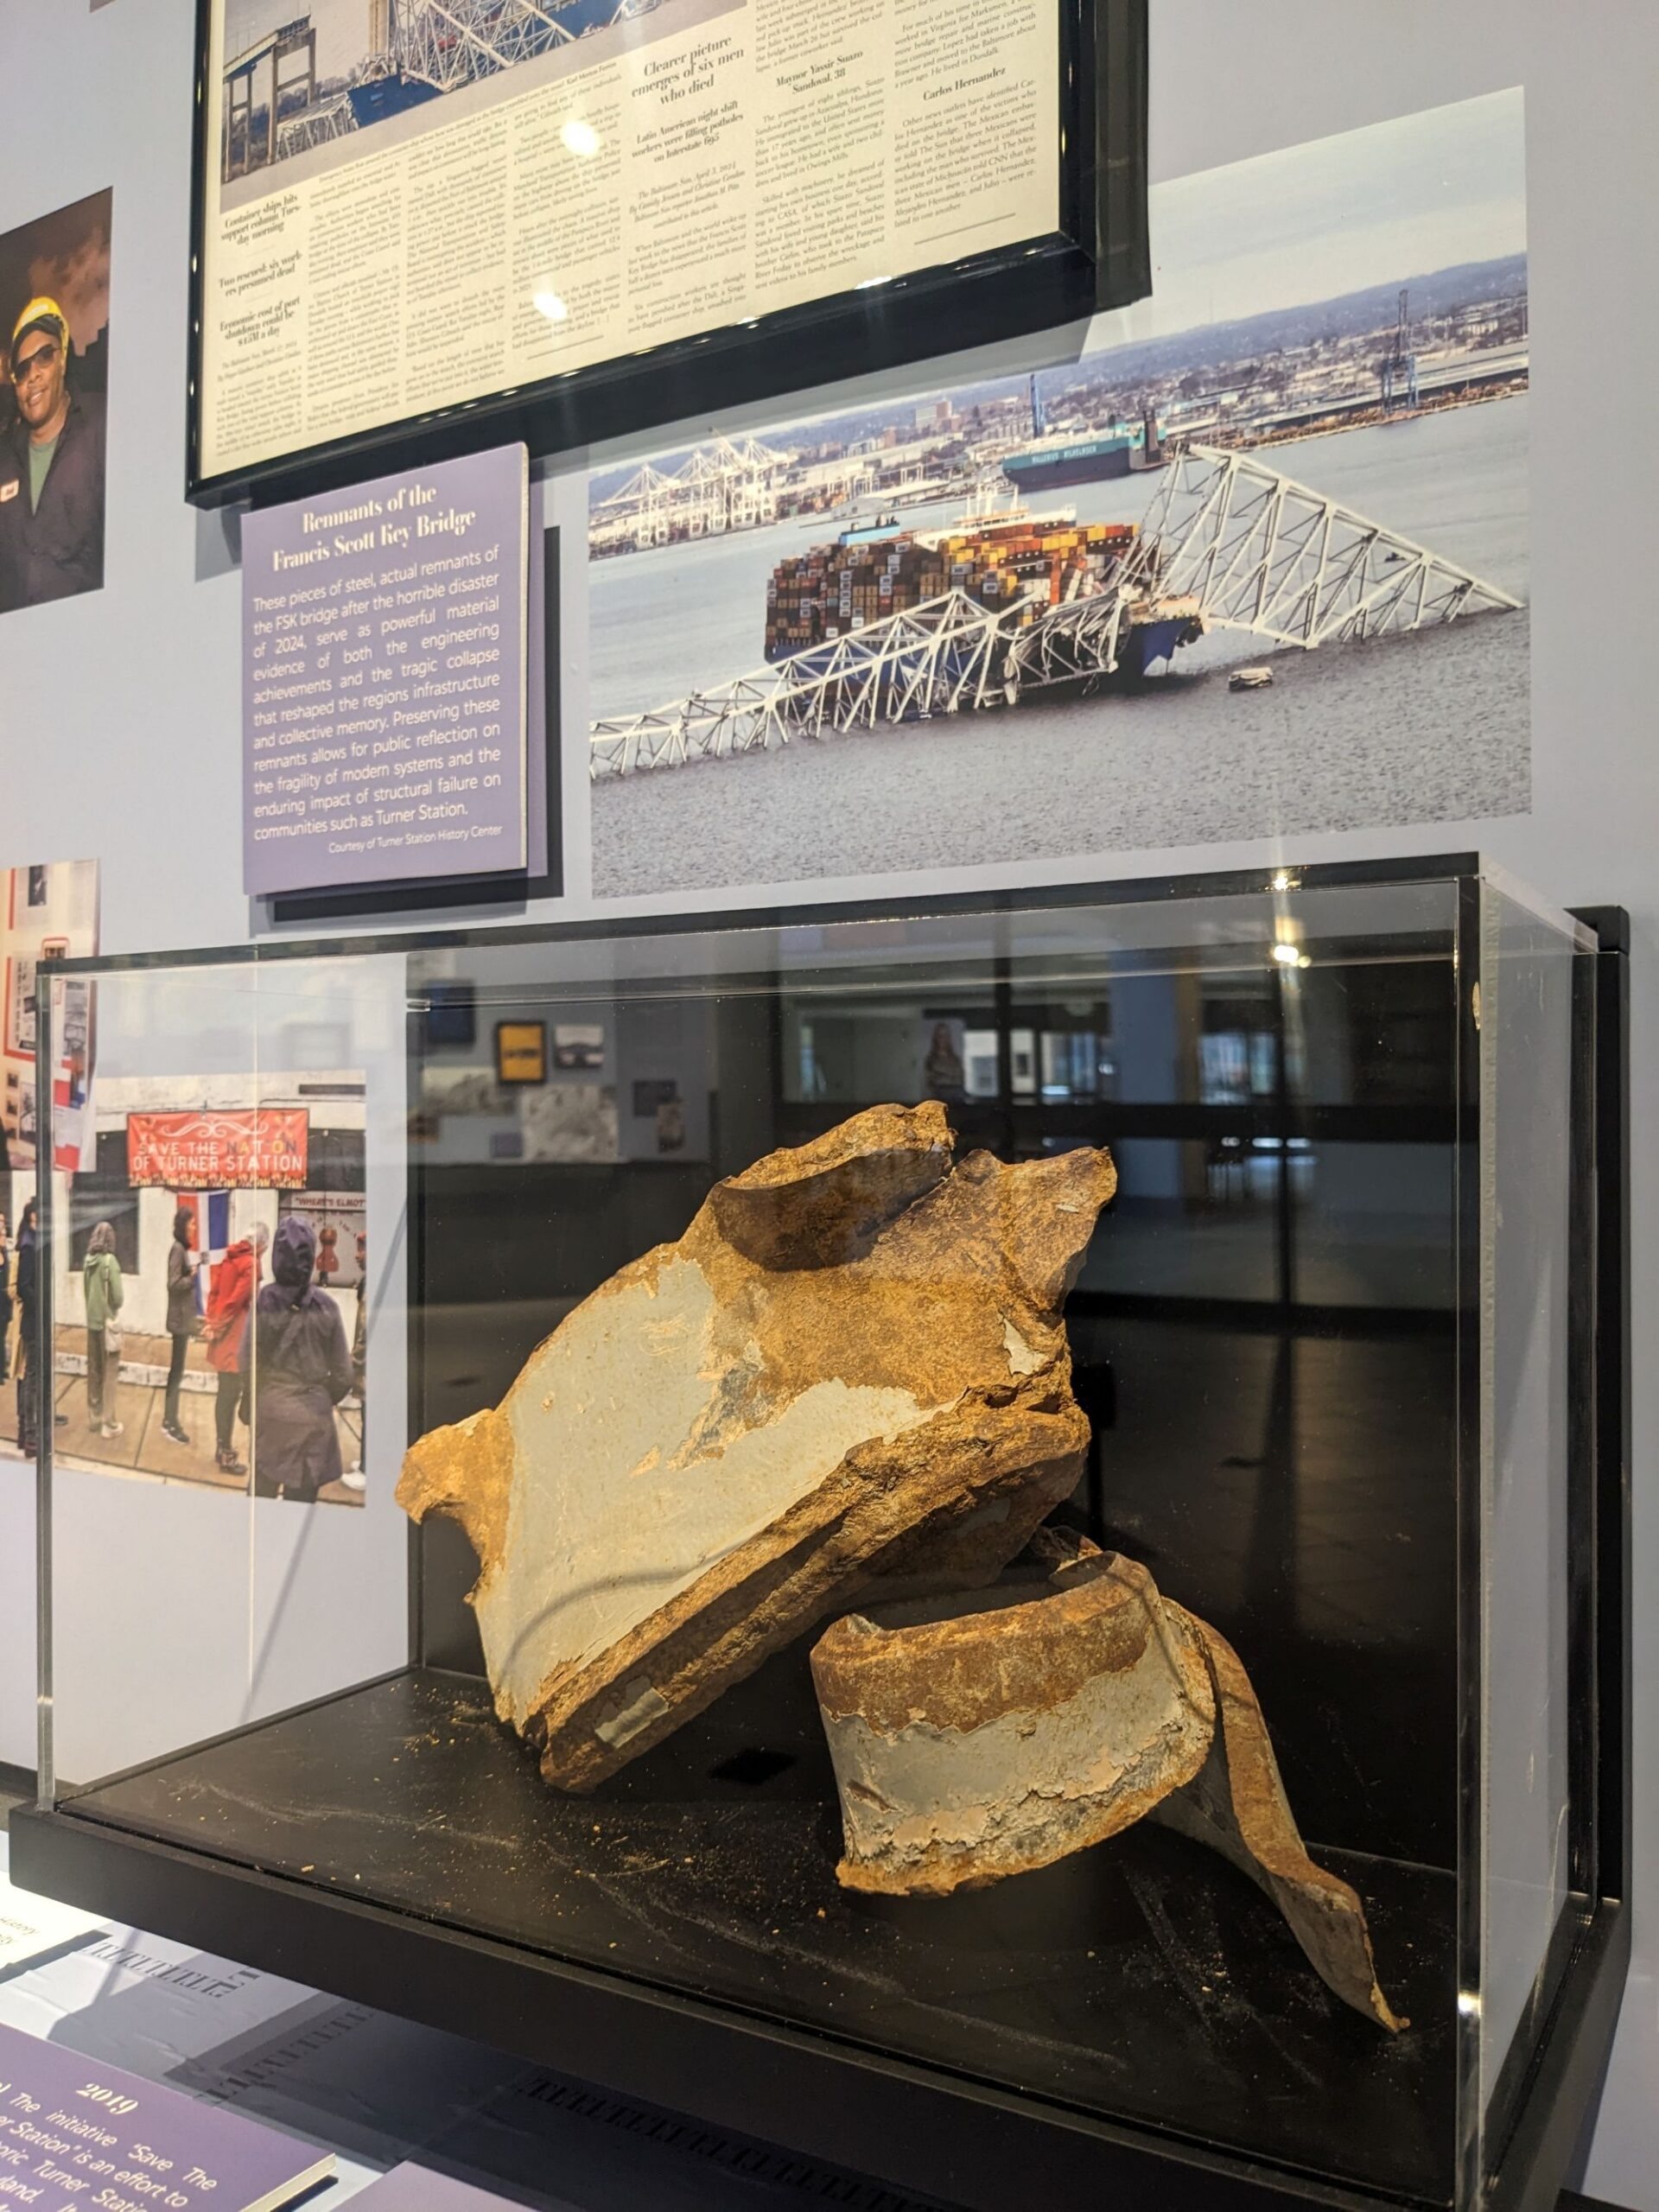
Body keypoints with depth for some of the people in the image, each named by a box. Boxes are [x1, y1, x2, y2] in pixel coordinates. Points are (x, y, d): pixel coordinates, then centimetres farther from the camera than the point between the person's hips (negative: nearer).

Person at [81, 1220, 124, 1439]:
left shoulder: (87, 1261, 1)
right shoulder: (110, 1261, -16)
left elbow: (85, 1289, 11)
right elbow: (118, 1297, -16)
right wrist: (114, 1306, 3)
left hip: (92, 1321, 6)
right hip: (106, 1321, -6)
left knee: (93, 1371, 15)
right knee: (109, 1373, 1)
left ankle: (94, 1417, 24)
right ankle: (108, 1423, 3)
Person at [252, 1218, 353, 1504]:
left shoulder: (264, 1301, -10)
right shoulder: (326, 1306, -6)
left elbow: (248, 1362, -7)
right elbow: (343, 1375, -2)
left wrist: (251, 1401, 11)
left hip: (271, 1413, -1)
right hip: (314, 1418, 1)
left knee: (262, 1494, 12)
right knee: (303, 1497, 8)